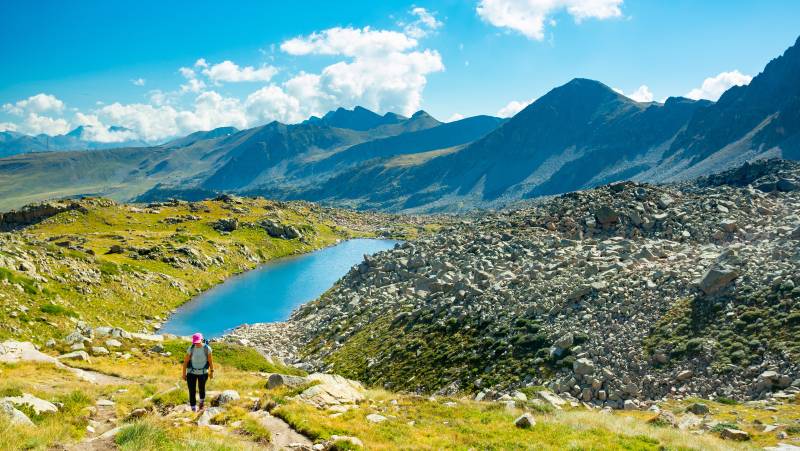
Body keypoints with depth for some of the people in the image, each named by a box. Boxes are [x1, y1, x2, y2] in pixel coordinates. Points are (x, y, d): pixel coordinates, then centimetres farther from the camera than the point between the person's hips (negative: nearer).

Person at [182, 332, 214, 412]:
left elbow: (210, 360, -7)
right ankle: (193, 410, 9)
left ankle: (202, 400, 53)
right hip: (191, 372, -1)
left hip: (203, 372, 1)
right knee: (192, 391, -3)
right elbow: (185, 361, -9)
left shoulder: (207, 348, -19)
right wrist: (184, 374, -6)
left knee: (201, 388, 22)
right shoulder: (191, 348, -18)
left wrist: (212, 372, 0)